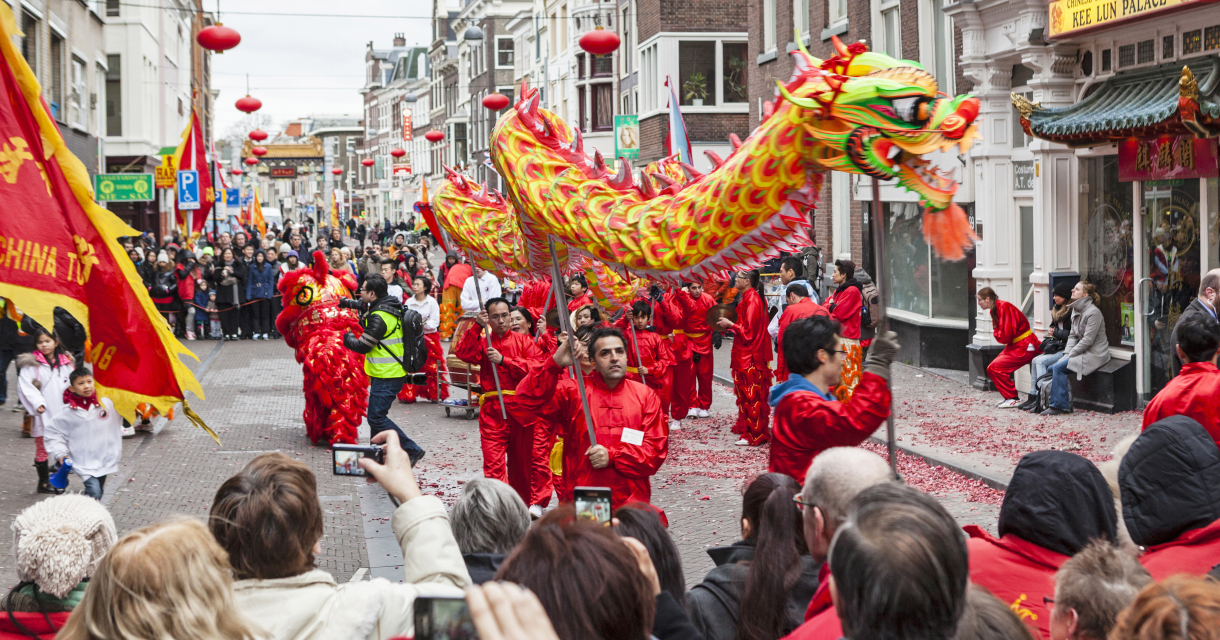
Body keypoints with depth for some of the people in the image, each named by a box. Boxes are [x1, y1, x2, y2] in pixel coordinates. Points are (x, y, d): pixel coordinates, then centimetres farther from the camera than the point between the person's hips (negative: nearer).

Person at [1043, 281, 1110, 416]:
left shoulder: (1093, 312, -16)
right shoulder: (1076, 310, 13)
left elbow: (1087, 340, -19)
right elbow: (1073, 335, 14)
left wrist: (1071, 354, -15)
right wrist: (1067, 353, -1)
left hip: (1095, 354, -9)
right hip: (1083, 352, 9)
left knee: (1058, 368, -19)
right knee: (1053, 368, -5)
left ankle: (1059, 405, -14)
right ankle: (1066, 404, -4)